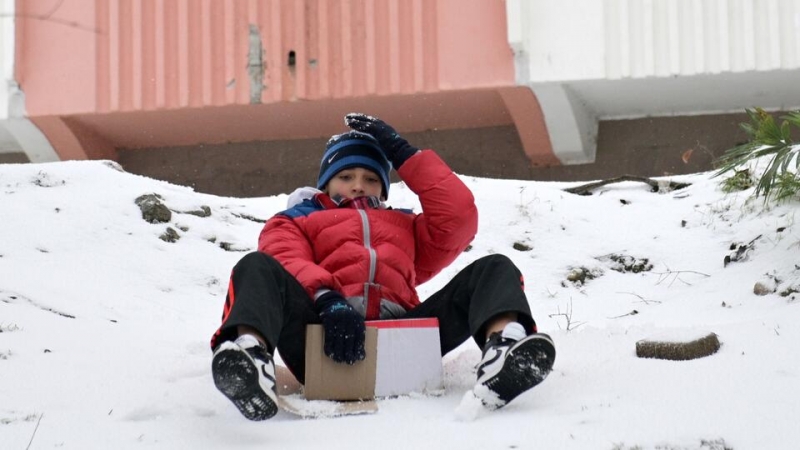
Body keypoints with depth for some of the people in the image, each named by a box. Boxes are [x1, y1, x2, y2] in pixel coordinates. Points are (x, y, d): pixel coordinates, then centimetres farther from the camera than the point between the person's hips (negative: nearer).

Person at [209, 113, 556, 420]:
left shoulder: (406, 226, 39)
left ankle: (504, 345, -48)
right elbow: (289, 263, 5)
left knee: (494, 269, -11)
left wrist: (403, 153, 22)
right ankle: (251, 350, -62)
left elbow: (458, 217, 18)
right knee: (258, 267, -27)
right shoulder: (295, 221, 30)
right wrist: (328, 300, -17)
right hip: (326, 332, -2)